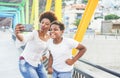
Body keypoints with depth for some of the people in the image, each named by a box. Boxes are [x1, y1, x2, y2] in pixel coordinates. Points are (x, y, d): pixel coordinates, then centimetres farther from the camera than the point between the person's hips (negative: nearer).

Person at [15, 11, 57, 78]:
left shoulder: (49, 38, -1)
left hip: (38, 64, 7)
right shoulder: (34, 33, -22)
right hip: (26, 63, -7)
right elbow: (24, 39, -45)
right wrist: (18, 34, -65)